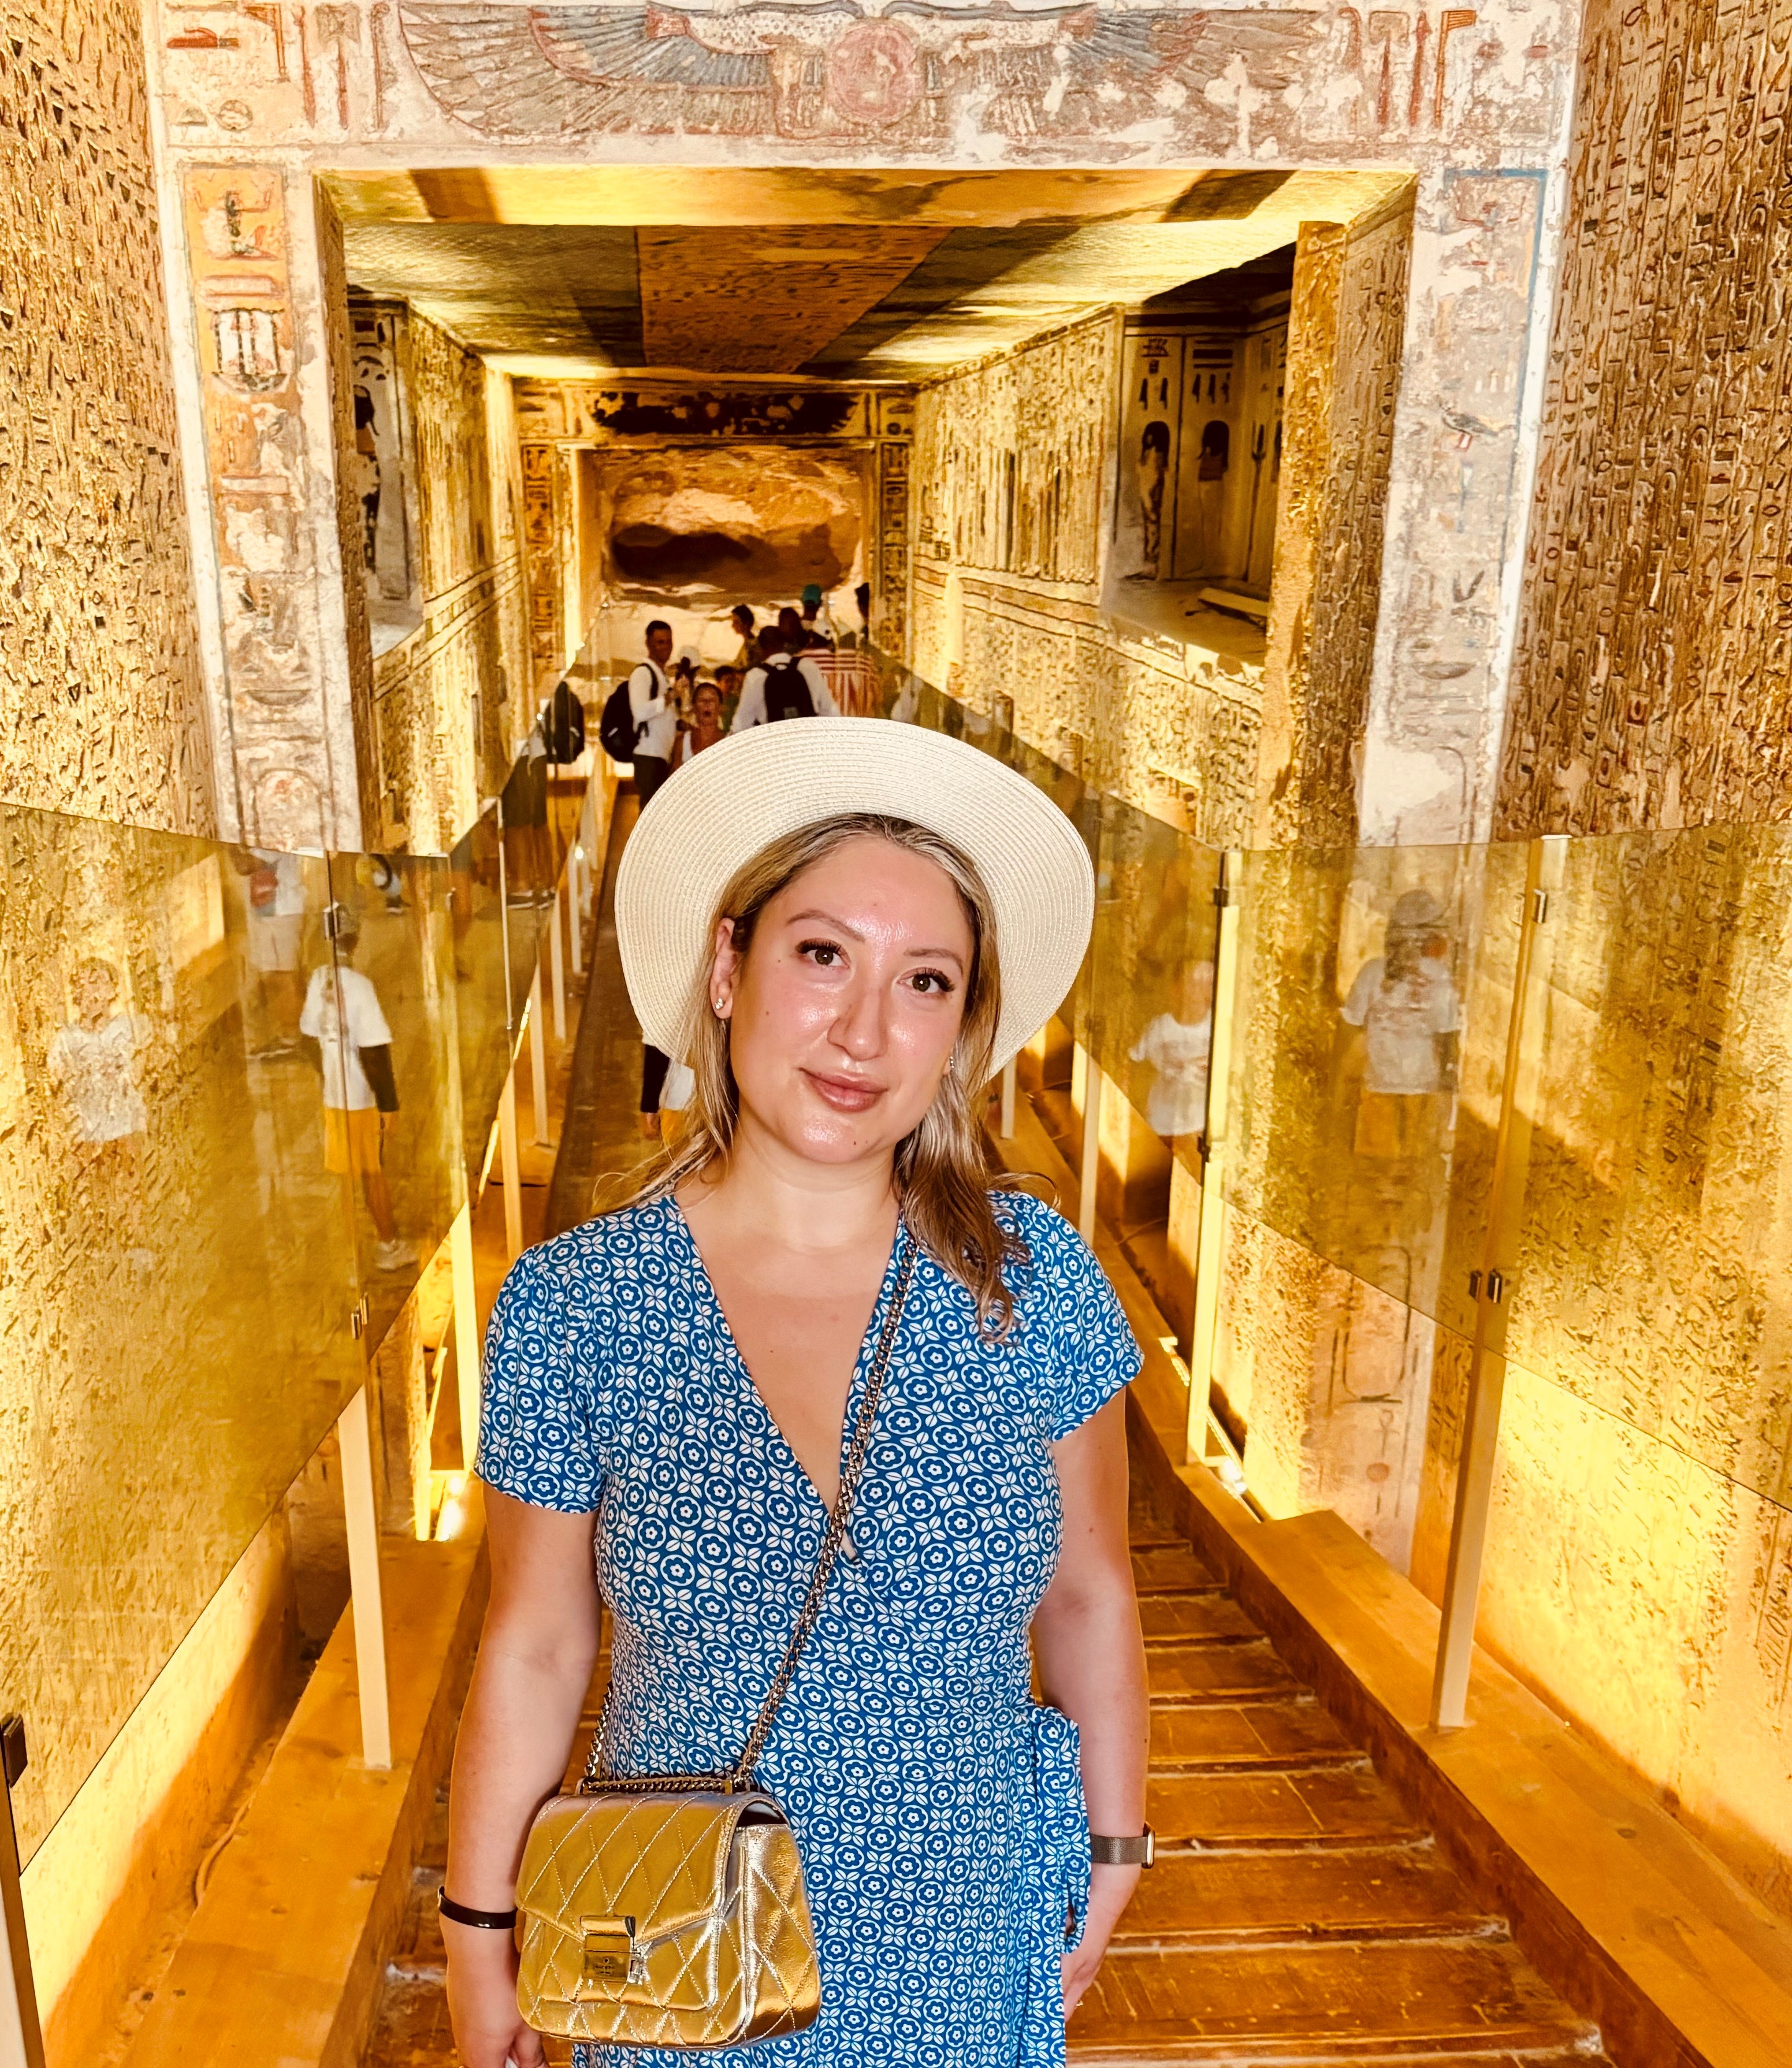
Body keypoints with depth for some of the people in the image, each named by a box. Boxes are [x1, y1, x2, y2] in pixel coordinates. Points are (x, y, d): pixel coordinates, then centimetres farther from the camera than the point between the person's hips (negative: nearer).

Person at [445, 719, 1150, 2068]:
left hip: (972, 1950, 1)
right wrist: (480, 1938, 1)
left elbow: (1089, 1595, -2)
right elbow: (533, 1652, -6)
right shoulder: (573, 1306, -17)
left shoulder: (1032, 1281, -15)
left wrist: (1112, 1850, 6)